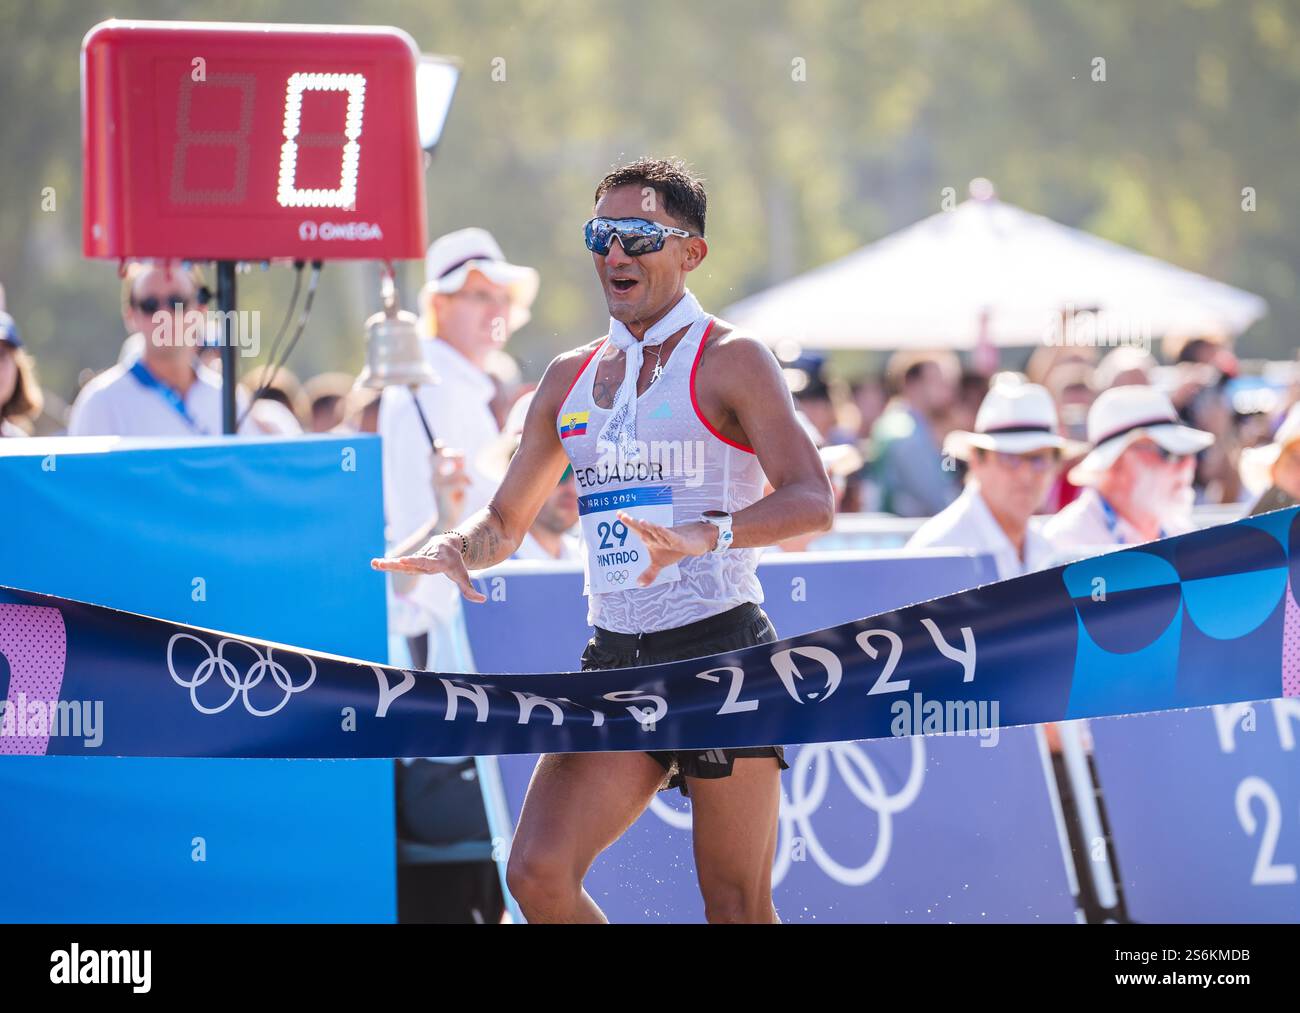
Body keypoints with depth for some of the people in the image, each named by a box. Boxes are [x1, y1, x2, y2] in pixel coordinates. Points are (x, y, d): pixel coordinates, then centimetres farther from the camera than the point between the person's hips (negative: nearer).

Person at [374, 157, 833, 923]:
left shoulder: (731, 362, -3)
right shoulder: (571, 378, 15)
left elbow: (813, 502, -16)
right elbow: (506, 523, 24)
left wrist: (709, 533, -33)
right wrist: (459, 550, 0)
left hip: (721, 652, -6)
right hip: (614, 662, 6)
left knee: (737, 906, -4)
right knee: (539, 875, -9)